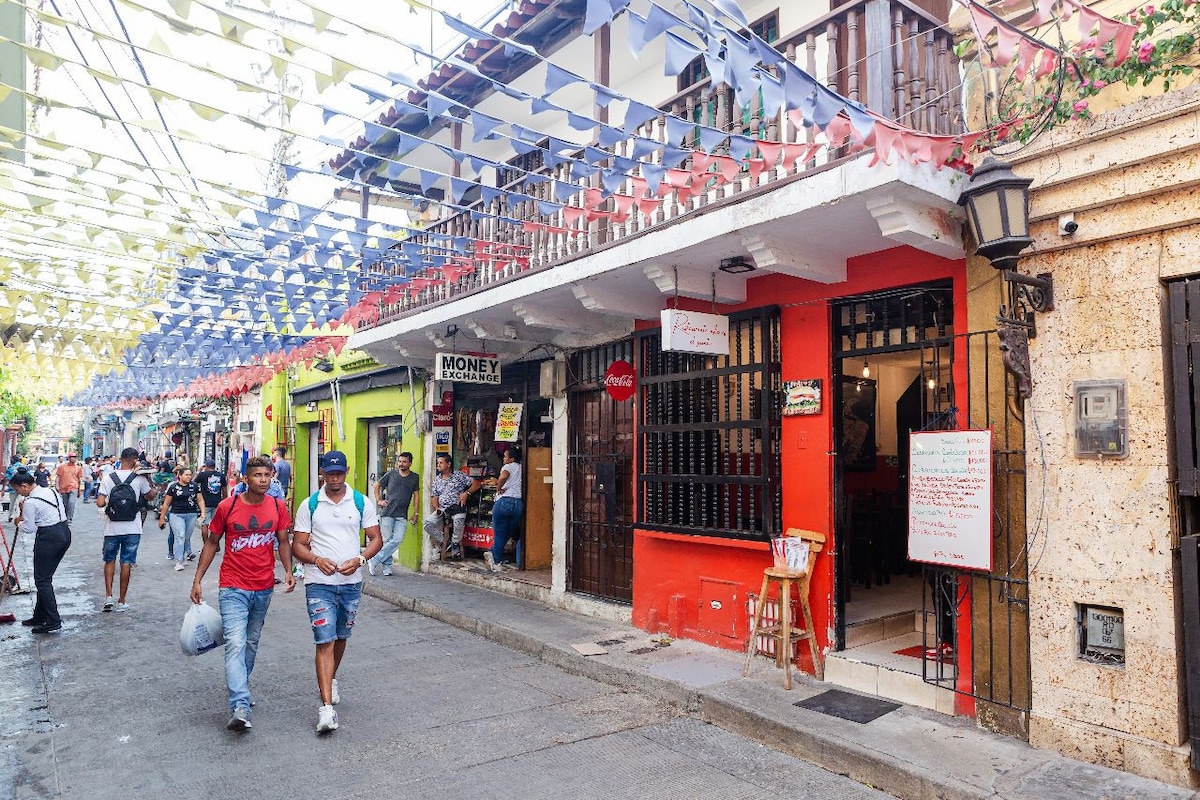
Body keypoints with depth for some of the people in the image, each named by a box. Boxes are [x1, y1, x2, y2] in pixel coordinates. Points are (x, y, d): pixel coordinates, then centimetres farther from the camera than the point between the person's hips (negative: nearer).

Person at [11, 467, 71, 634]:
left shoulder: (30, 502, -14)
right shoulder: (52, 491, 10)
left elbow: (29, 528, -9)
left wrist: (19, 522, 14)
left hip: (48, 537, -9)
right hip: (65, 532, 9)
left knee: (42, 580, 0)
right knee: (46, 577, 19)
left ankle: (54, 622, -3)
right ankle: (39, 616, 28)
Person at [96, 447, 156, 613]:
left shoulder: (109, 478, -5)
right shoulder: (139, 479, -7)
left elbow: (100, 503, -10)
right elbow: (151, 496, 9)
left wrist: (108, 502, 10)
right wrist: (148, 480, 13)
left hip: (112, 528, 1)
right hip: (132, 528, -1)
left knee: (110, 560, 18)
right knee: (126, 563, 6)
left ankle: (108, 596, 10)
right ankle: (122, 602, 11)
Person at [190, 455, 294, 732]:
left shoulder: (278, 507, -2)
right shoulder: (227, 507, -8)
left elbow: (283, 542, 8)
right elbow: (212, 544, 3)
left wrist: (288, 570, -7)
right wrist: (197, 580, 1)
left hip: (264, 588, 3)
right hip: (233, 587, -3)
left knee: (251, 642, 18)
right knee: (236, 644, -14)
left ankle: (241, 687, 40)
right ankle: (240, 707, -18)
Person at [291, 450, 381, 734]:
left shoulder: (361, 503, 1)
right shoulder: (309, 505, 0)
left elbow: (376, 538, 3)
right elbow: (297, 545, 1)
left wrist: (359, 559, -15)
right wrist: (317, 560, -19)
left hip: (351, 582, 2)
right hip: (319, 583, -2)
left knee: (341, 637, 19)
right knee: (325, 641, -9)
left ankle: (331, 679, 44)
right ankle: (326, 706, -10)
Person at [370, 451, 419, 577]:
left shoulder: (415, 478, 10)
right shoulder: (390, 474, 8)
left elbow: (416, 497, 11)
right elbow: (377, 486, 20)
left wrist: (415, 514, 6)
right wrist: (378, 500, 7)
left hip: (402, 515, 0)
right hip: (387, 513, 0)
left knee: (397, 540, -12)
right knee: (386, 540, -1)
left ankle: (374, 561, -6)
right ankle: (387, 566, 10)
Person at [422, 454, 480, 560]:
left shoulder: (459, 476, 5)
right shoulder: (437, 479, 18)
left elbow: (476, 483, 1)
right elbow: (434, 497, 16)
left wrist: (466, 493, -12)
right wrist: (436, 508, -4)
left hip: (457, 506, -5)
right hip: (442, 509, 5)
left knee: (459, 520, -37)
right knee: (428, 523, -19)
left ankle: (455, 543, -12)